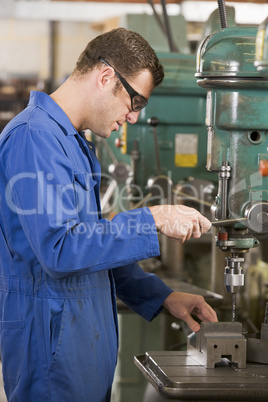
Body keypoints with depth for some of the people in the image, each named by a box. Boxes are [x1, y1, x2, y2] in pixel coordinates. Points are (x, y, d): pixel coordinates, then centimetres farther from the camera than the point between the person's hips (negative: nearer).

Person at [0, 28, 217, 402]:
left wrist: (162, 296, 13)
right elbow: (59, 249, -25)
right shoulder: (33, 136, -16)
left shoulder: (75, 145, 17)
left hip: (88, 340, 10)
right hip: (52, 339, -10)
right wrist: (153, 220, -21)